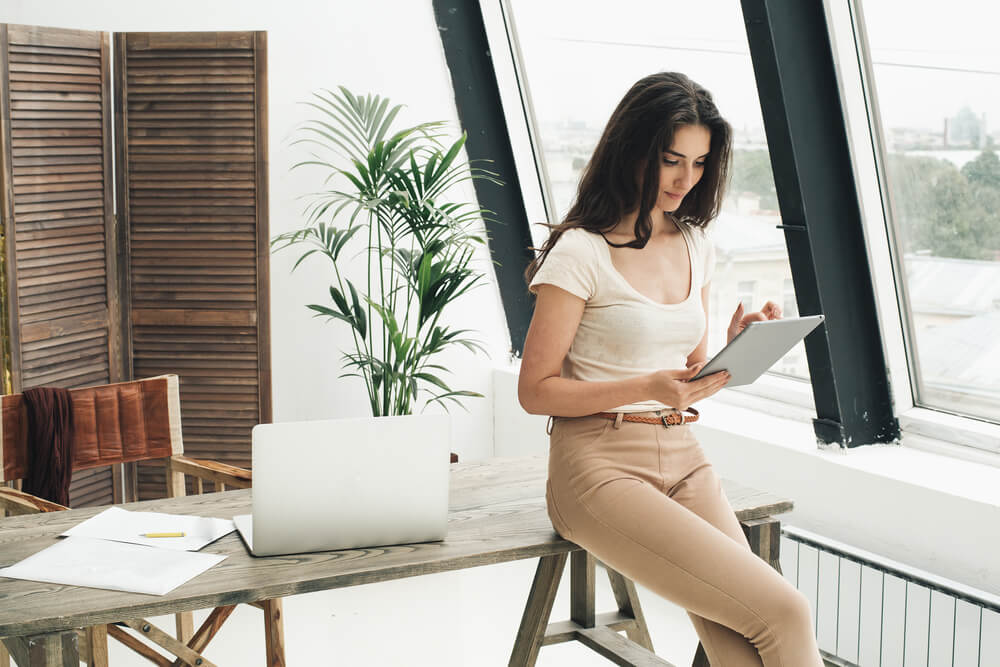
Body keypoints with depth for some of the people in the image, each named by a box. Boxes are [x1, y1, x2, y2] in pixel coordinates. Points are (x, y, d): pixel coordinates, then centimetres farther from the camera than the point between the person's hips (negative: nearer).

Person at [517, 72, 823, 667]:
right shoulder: (581, 252, -8)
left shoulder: (696, 248, 13)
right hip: (601, 466, -6)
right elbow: (535, 391, -8)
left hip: (684, 460, 6)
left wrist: (735, 348, -2)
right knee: (784, 612, -20)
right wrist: (649, 388, -19)